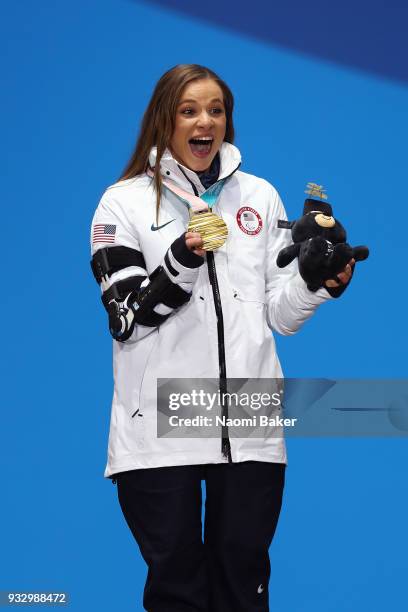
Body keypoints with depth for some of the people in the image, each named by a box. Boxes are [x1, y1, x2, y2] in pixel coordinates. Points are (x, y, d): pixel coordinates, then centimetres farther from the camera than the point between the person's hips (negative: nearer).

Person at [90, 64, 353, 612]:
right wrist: (183, 259, -20)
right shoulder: (125, 202, 2)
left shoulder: (260, 197, 11)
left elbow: (281, 314, 10)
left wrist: (320, 281, -10)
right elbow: (126, 319, -6)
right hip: (159, 433, -2)